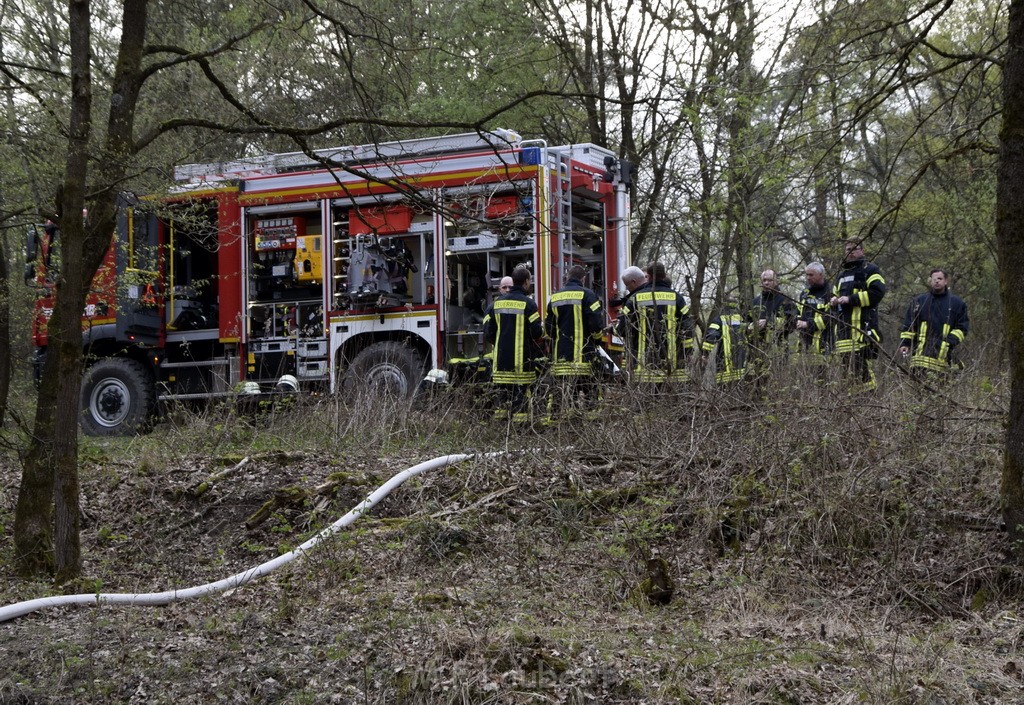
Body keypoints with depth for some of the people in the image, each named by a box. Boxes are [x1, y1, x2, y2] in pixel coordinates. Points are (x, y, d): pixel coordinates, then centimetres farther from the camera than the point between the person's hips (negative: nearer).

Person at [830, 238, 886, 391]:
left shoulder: (870, 270, 4)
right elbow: (834, 295, 37)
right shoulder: (842, 275, 28)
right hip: (843, 326, 8)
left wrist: (851, 299, -13)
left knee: (860, 364, -15)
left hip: (862, 327, -8)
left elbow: (877, 292, -11)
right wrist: (833, 301, 11)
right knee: (844, 363, 4)